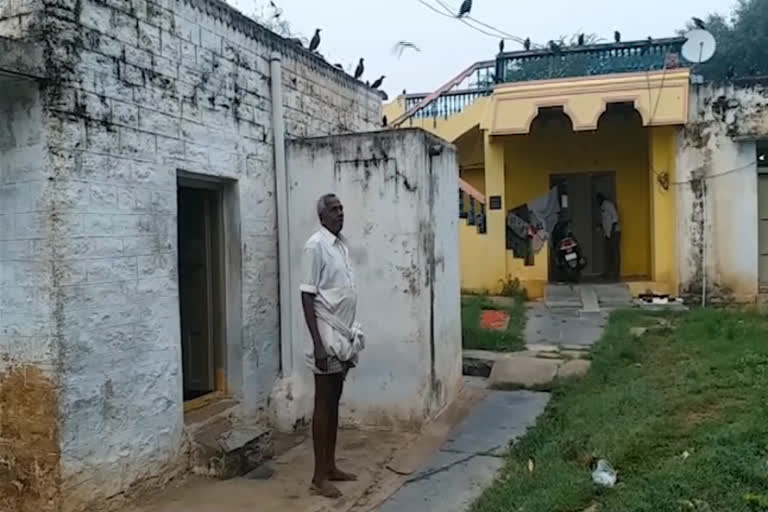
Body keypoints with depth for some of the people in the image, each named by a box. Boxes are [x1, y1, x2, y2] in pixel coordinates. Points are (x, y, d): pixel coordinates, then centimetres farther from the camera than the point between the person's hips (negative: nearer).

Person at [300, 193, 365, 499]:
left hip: (344, 335, 8)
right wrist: (318, 342, -21)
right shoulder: (316, 245, -13)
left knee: (335, 402, 14)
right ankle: (319, 477, 8)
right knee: (323, 404, -1)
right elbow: (307, 297, -16)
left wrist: (350, 332, 17)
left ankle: (331, 467, 24)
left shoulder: (342, 245, 12)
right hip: (327, 336, -8)